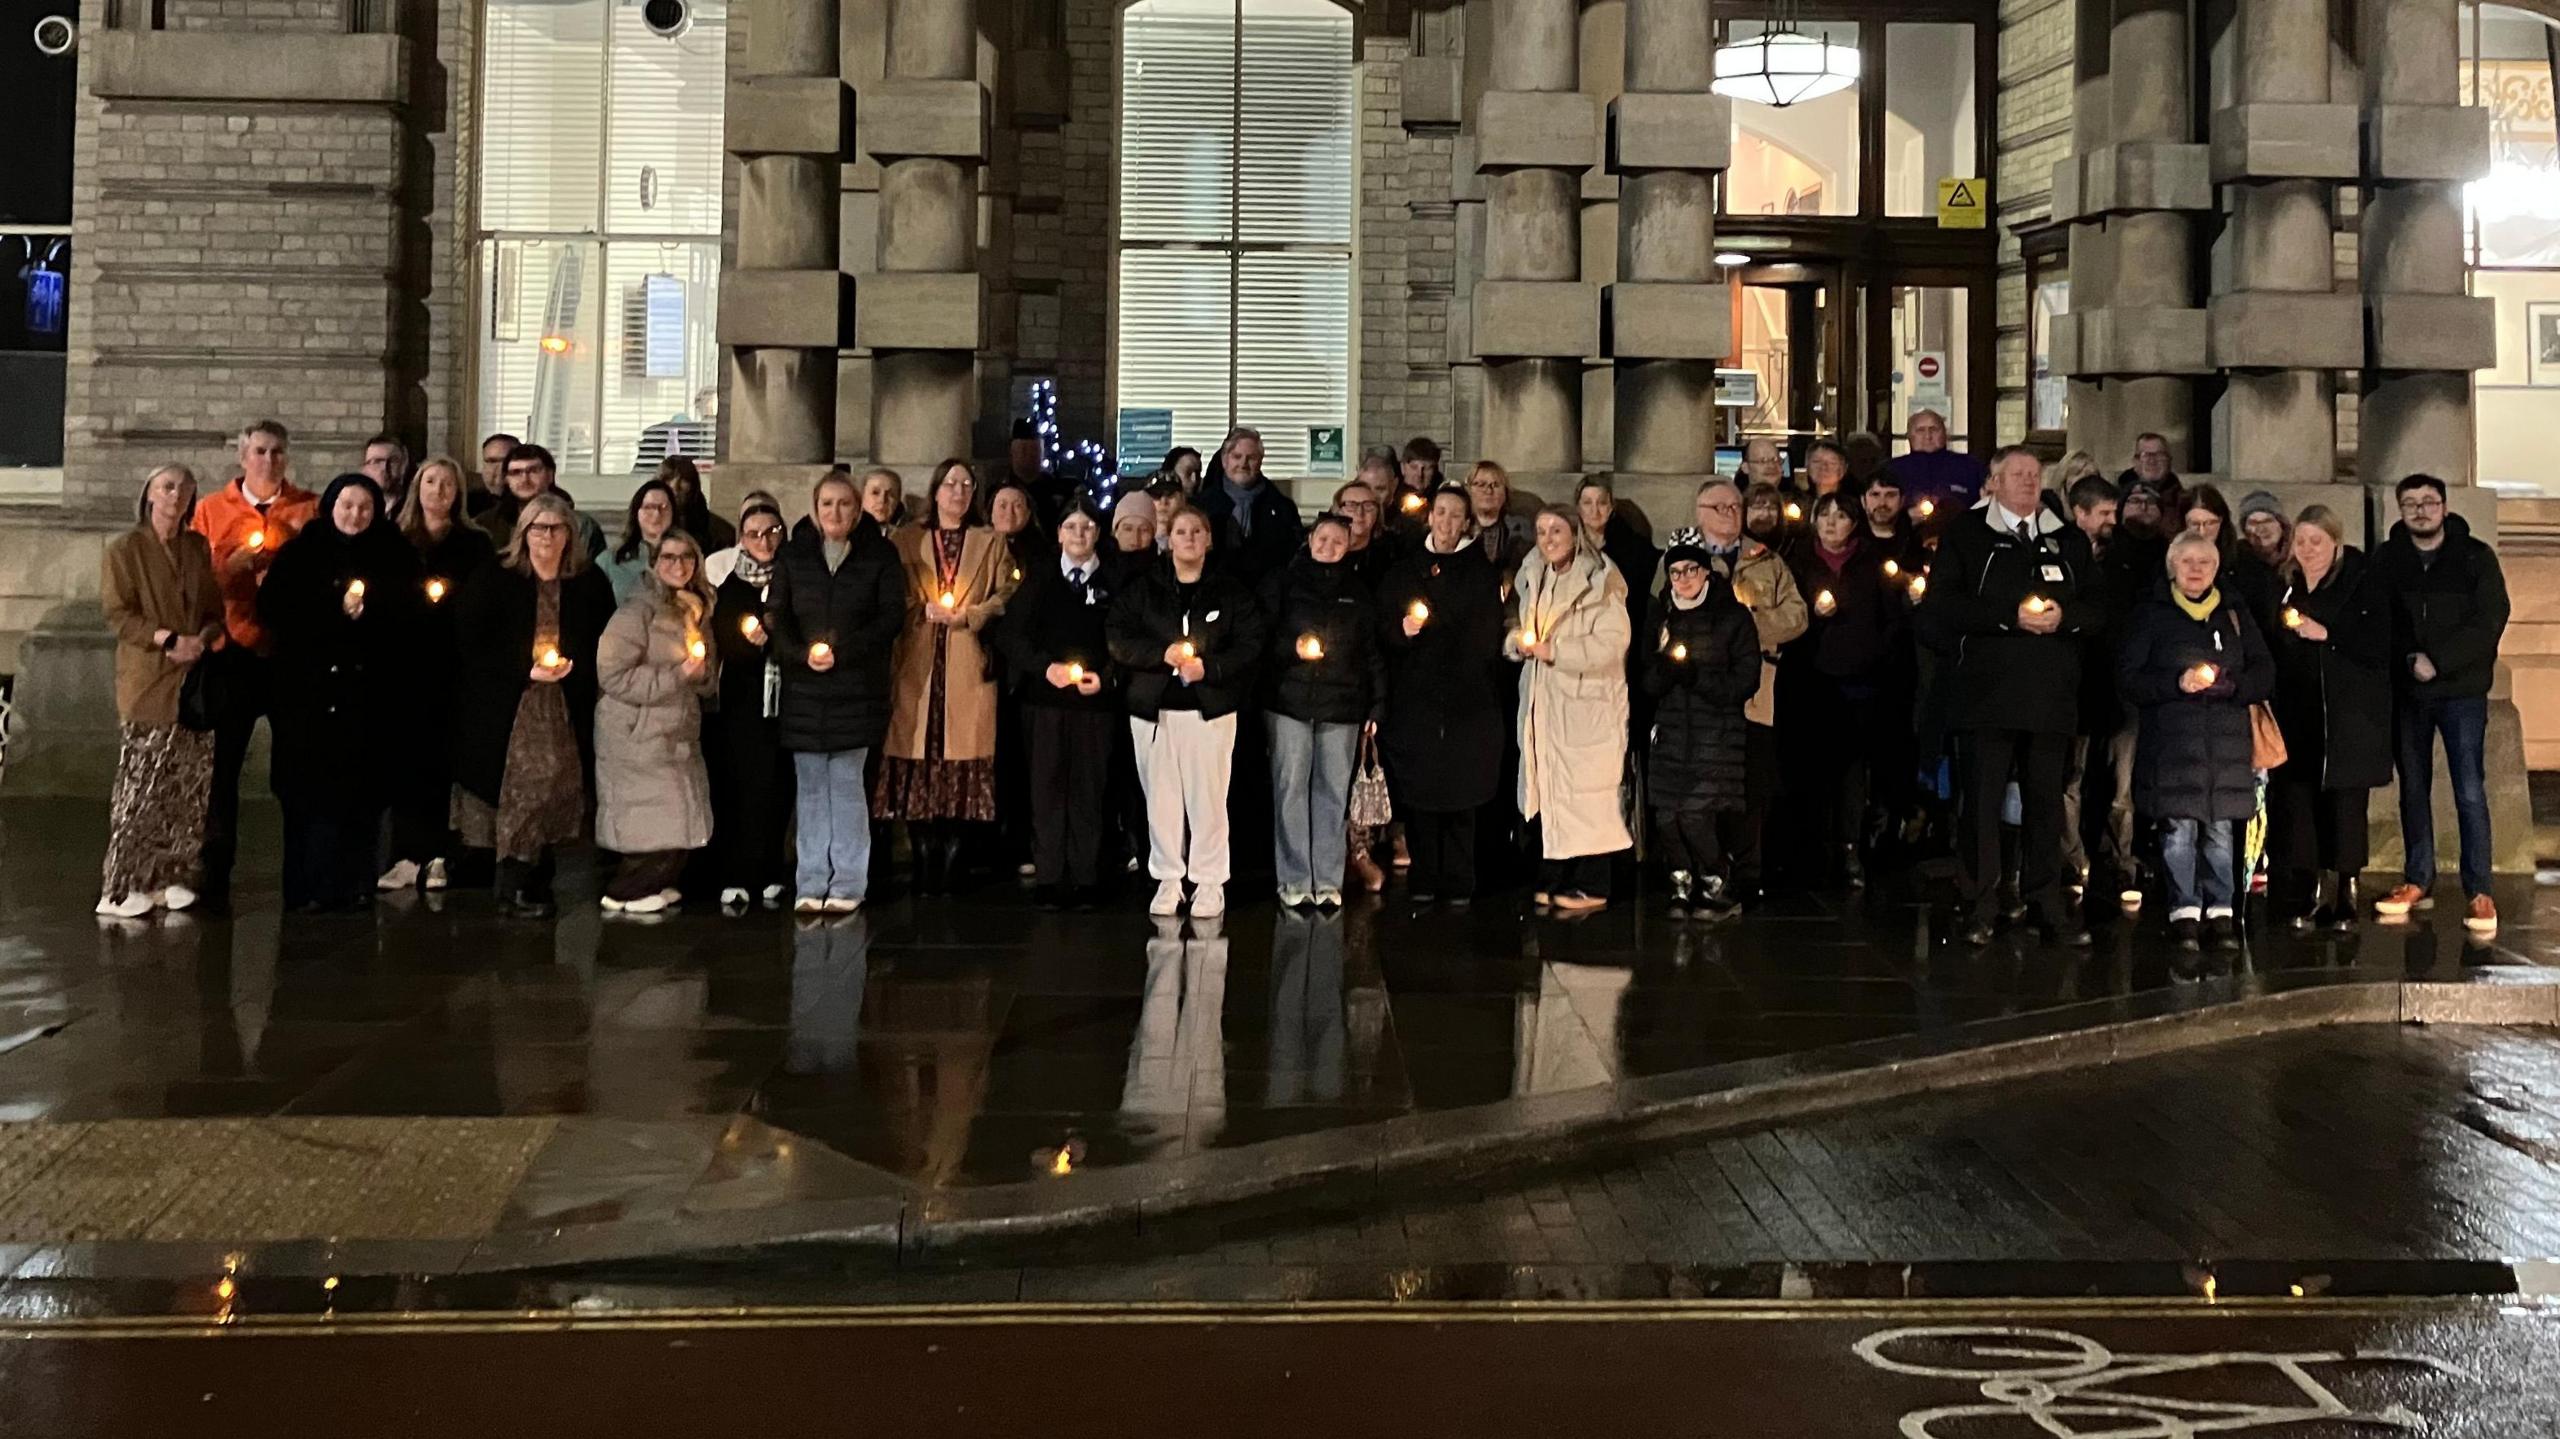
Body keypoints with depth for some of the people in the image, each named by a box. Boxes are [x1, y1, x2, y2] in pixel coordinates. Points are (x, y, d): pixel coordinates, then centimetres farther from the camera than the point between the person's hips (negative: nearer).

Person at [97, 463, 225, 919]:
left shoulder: (198, 548, 13)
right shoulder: (125, 549, -2)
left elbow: (215, 609, 15)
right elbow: (117, 614, -8)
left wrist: (201, 639, -6)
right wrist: (169, 639, -19)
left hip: (194, 683, 5)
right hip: (147, 684, -5)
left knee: (190, 789, 3)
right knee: (140, 790, -7)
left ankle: (169, 877, 11)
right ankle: (119, 889, -2)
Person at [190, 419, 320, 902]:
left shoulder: (310, 509, 7)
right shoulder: (211, 510, 8)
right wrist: (233, 566, -12)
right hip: (234, 652, 0)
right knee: (223, 761, 2)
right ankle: (215, 869, 10)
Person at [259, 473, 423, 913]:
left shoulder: (393, 555, 9)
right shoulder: (301, 552, 6)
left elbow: (413, 613, 6)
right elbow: (273, 608, -3)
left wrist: (367, 613, -9)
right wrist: (336, 614, -8)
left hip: (369, 691, 1)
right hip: (310, 687, -1)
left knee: (360, 788, -1)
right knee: (308, 788, -2)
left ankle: (350, 884, 6)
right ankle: (306, 887, 2)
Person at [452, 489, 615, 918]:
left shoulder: (591, 584, 5)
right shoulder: (494, 581, -3)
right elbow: (471, 649, -6)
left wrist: (573, 666, -7)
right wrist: (525, 672, -15)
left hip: (565, 713, 3)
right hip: (508, 711, -3)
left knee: (555, 792, 1)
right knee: (518, 792, -7)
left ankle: (535, 885, 13)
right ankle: (513, 889, 0)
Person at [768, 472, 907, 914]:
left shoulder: (880, 555, 2)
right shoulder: (794, 555, 9)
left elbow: (893, 615, -4)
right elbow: (776, 615, 6)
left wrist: (843, 652, -14)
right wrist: (801, 653, -13)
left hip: (856, 687, -2)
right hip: (803, 687, 2)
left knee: (846, 783, -1)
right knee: (810, 786, 4)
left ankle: (848, 884, 5)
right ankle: (811, 884, 9)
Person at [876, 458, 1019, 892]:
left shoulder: (991, 543, 13)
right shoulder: (906, 541, 13)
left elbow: (1006, 595, 4)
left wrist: (966, 616, -8)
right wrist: (923, 610, -8)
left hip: (969, 665, 0)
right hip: (917, 665, 0)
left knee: (964, 753, -5)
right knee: (917, 754, -4)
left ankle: (951, 866, 1)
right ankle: (924, 867, 2)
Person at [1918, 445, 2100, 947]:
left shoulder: (2070, 540, 16)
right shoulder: (1964, 535, 4)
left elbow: (2096, 607, 12)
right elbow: (1942, 605, -7)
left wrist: (2063, 616, -10)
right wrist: (2010, 616, -15)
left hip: (2052, 693, 3)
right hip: (1987, 691, -3)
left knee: (2046, 800, 6)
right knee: (1983, 799, -1)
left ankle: (2046, 904, 13)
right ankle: (1979, 908, 5)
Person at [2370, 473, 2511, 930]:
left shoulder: (2475, 557, -1)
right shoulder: (2385, 560, 5)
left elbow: (2490, 621, -9)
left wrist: (2438, 661, -16)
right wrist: (2411, 660, -14)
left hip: (2461, 690, -3)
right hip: (2406, 692, 3)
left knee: (2470, 793, -6)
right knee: (2413, 789, 10)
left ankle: (2479, 893, -4)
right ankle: (2418, 883, 19)